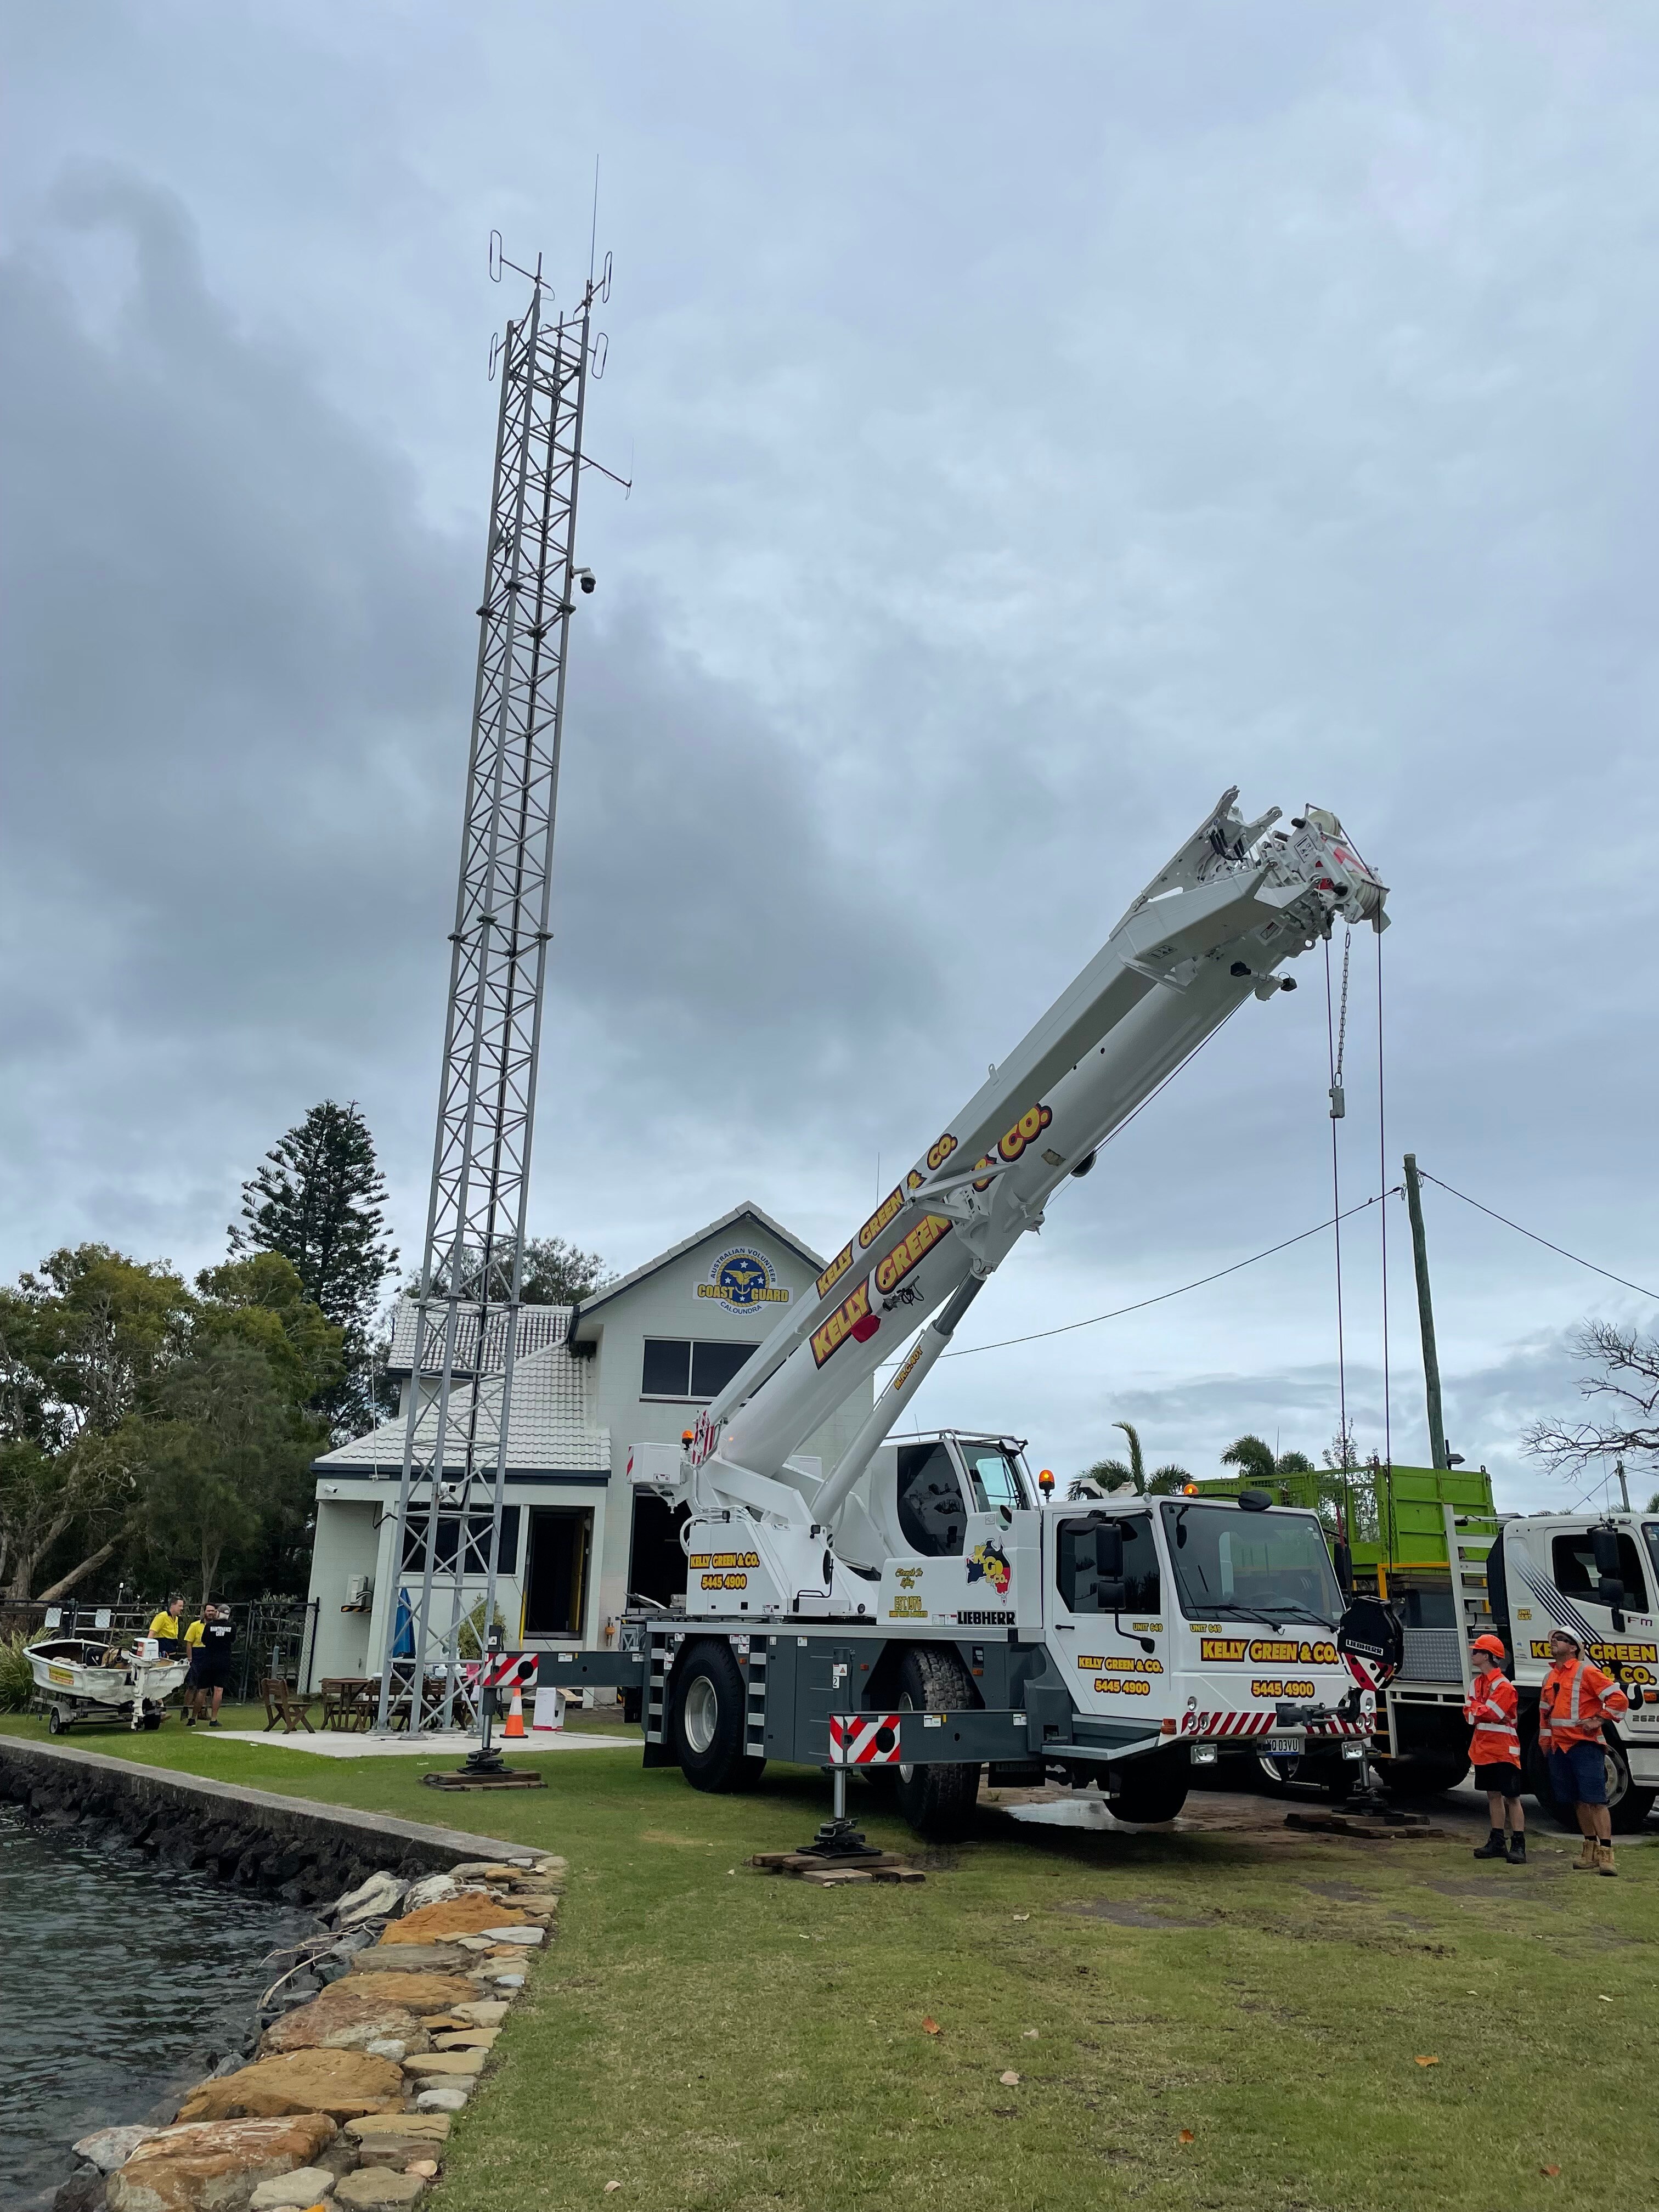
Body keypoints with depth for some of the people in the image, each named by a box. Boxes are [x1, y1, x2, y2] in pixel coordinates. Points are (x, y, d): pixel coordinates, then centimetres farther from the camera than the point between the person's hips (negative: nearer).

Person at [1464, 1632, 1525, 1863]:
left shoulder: (1503, 1685, -16)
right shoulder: (1478, 1682, 12)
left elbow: (1490, 1714, -22)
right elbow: (1469, 1713, 8)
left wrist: (1475, 1708, -5)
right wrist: (1482, 1712, -12)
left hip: (1503, 1750, -9)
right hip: (1483, 1748, 9)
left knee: (1511, 1797, -5)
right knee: (1493, 1795, 13)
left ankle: (1518, 1846, -4)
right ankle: (1498, 1842, 20)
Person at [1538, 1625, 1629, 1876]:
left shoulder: (1586, 1672, -7)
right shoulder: (1550, 1677, 15)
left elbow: (1619, 1699, -12)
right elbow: (1544, 1712, 24)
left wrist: (1598, 1720, -13)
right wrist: (1545, 1741, 20)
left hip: (1584, 1745, -7)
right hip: (1559, 1747, 7)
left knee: (1595, 1800, -9)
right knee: (1579, 1802, 12)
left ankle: (1606, 1853, -8)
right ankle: (1590, 1850, 20)